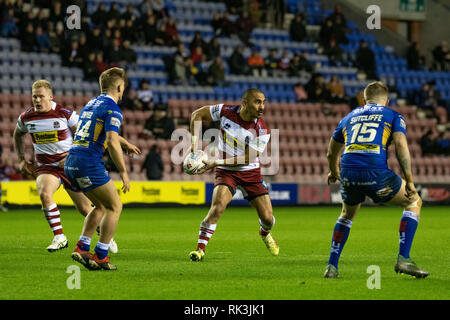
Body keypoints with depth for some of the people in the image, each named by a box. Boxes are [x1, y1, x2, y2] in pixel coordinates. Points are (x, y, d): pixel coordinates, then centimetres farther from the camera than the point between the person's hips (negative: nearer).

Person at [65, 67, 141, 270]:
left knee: (101, 206, 22)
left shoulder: (91, 104, 21)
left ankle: (81, 248, 11)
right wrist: (123, 172, -12)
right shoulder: (112, 109, -8)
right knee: (114, 206, 4)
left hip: (71, 162, 9)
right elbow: (112, 142, -19)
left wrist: (125, 144, 49)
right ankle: (100, 257, 1)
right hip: (89, 163, -9)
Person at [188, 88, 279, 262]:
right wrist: (195, 142, -8)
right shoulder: (226, 111, -14)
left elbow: (246, 158, -18)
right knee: (218, 206, -27)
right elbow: (197, 114, 0)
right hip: (226, 171, -1)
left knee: (267, 218, 0)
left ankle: (265, 233, 39)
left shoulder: (262, 130, -17)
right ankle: (200, 249, -19)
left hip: (250, 171, 1)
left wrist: (217, 162, -24)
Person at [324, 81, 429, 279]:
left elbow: (331, 154, 37)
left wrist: (334, 172, 58)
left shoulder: (349, 117, 27)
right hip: (376, 173, -4)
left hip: (348, 173, 4)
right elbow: (401, 146, -3)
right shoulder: (393, 116, 16)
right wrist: (409, 181, -2)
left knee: (347, 215, 33)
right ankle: (403, 259, 7)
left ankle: (331, 267, 26)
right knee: (414, 202, 19)